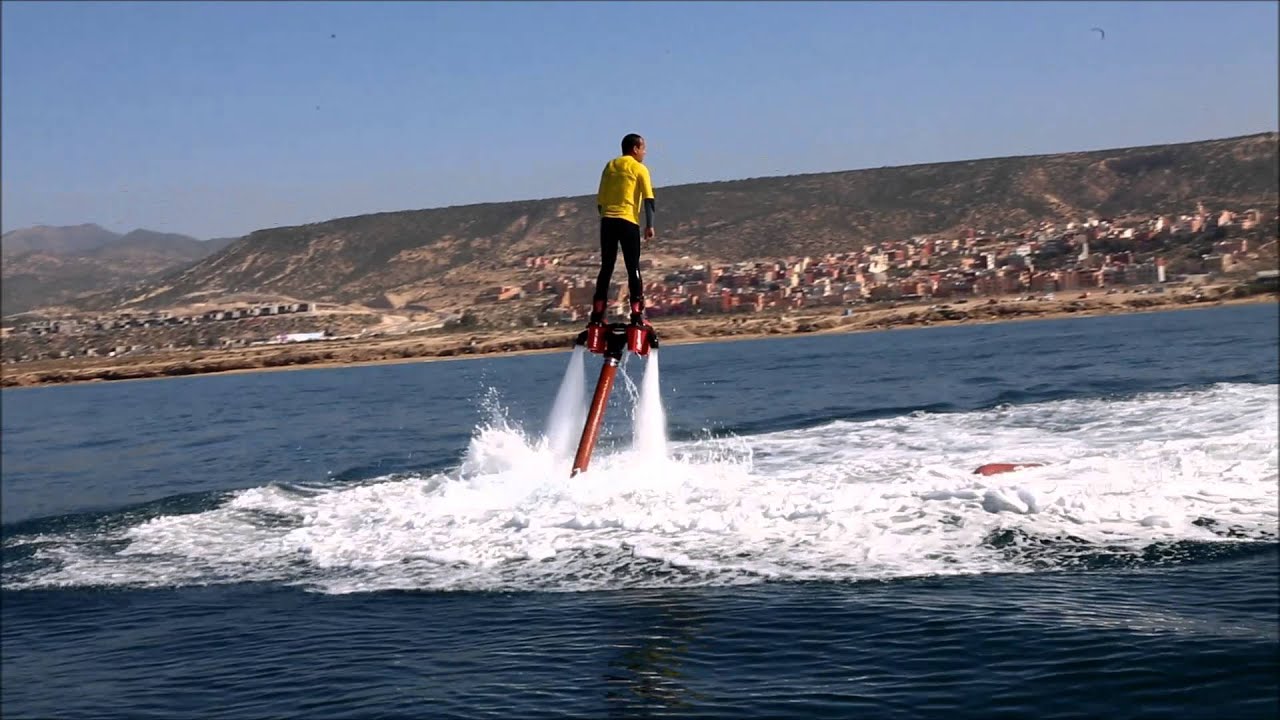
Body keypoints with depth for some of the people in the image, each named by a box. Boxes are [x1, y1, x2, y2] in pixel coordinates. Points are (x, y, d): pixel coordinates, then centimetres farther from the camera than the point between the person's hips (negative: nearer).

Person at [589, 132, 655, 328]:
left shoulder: (610, 166, 16)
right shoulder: (639, 168, 2)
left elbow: (600, 200, 14)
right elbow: (648, 199, -8)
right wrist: (650, 225, -9)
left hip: (607, 220, 4)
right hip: (628, 221, -4)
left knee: (606, 268, 9)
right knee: (633, 268, 0)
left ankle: (597, 314, 5)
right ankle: (637, 314, -6)